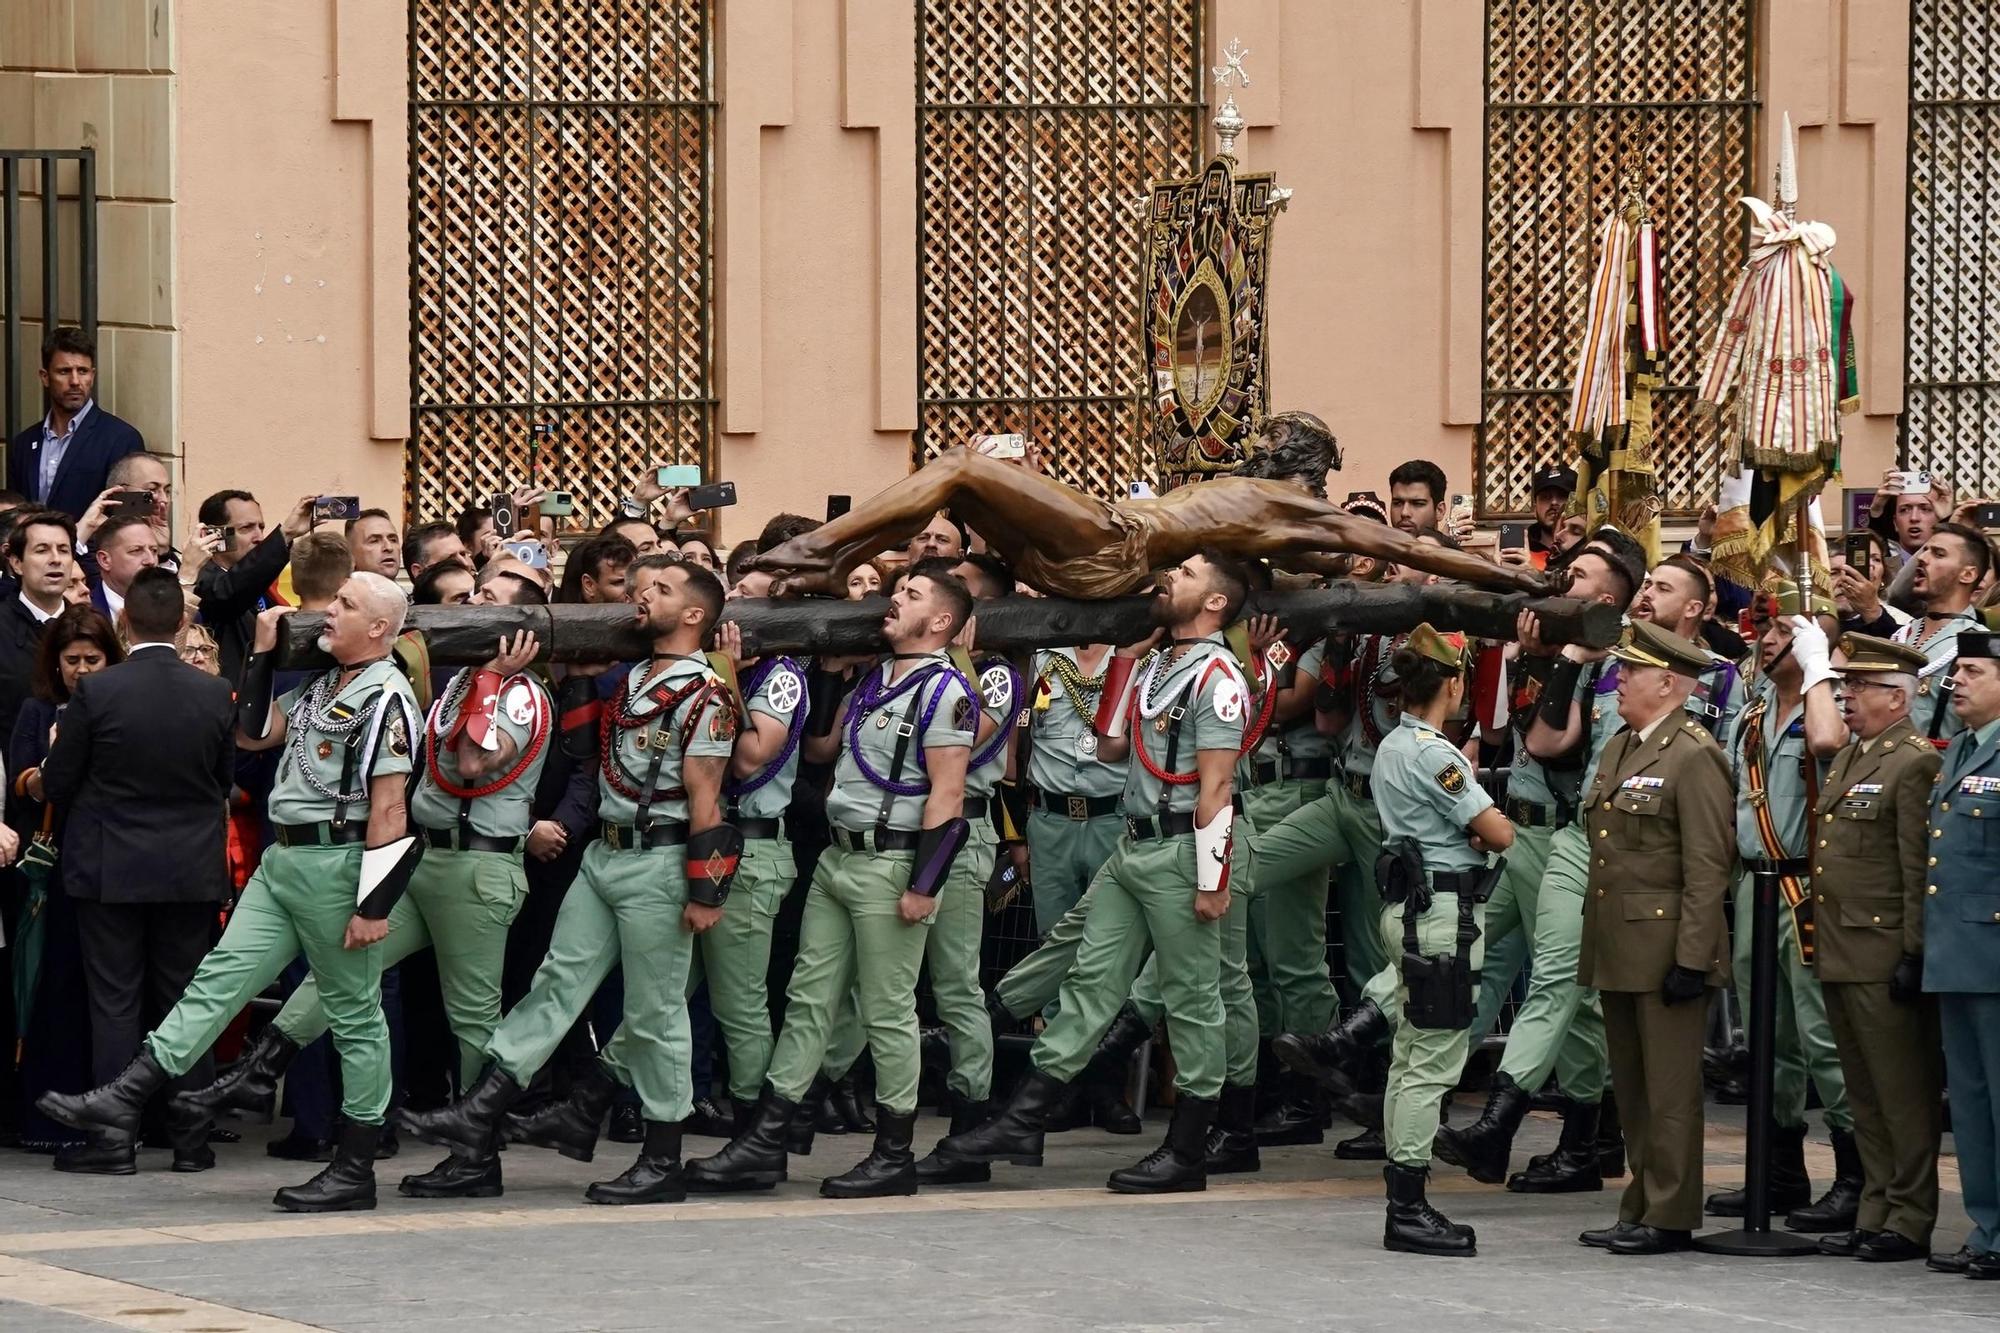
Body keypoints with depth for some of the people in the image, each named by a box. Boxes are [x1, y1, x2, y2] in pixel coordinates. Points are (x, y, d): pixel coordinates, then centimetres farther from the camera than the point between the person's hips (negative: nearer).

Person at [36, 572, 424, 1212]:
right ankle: (123, 1098, -3)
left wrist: (373, 905, -20)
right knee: (221, 977, 2)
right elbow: (252, 732, 22)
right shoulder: (321, 686, 16)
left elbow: (389, 808, -17)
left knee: (355, 1015, 1)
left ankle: (355, 1169, 6)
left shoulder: (383, 696, -13)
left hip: (337, 865, -9)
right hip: (284, 859, 9)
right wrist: (263, 654, 15)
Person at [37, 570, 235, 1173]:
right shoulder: (216, 694, -6)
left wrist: (43, 779, 17)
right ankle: (191, 1139, 10)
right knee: (186, 1004, 9)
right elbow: (225, 781, 6)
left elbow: (56, 784, -7)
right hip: (191, 869, 2)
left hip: (110, 870, -2)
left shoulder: (94, 692, -13)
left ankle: (115, 1140, 1)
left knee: (115, 1005, 4)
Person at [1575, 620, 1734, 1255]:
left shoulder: (1693, 758, -12)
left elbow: (1707, 868, -16)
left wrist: (1691, 959, -20)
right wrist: (1594, 944, 19)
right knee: (1632, 1087, 13)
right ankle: (1640, 1209, 19)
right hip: (1617, 951, 9)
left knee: (1669, 1089, -3)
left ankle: (1670, 1216, 1)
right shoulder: (1619, 749, 16)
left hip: (1665, 949, -9)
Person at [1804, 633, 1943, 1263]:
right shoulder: (1846, 759, 17)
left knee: (1903, 1094, -3)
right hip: (1841, 957, 9)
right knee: (1865, 1094, 13)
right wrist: (1821, 944, 20)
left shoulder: (1915, 765, -11)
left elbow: (1920, 872, -16)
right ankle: (1874, 1213, 18)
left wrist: (1914, 954, -19)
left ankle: (1909, 1221, 1)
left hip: (1885, 959, -9)